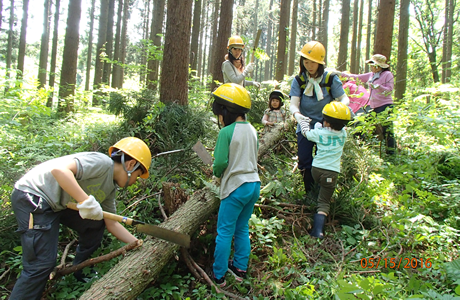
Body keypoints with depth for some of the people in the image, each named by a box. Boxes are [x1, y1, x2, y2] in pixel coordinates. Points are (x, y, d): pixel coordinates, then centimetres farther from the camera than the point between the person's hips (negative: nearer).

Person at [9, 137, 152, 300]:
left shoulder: (110, 187, 9)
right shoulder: (102, 162, -20)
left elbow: (112, 224, 11)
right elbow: (59, 169, -33)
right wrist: (86, 201, -38)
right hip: (33, 196, -10)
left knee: (96, 224, 14)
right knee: (42, 264, -13)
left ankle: (79, 269, 30)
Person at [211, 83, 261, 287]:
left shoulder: (226, 132, -16)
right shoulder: (252, 130, 7)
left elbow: (220, 163, -18)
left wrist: (216, 172, 3)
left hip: (236, 187, -7)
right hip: (254, 183, 7)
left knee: (225, 232, 4)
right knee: (242, 228, 19)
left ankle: (218, 276, 12)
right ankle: (240, 269, 29)